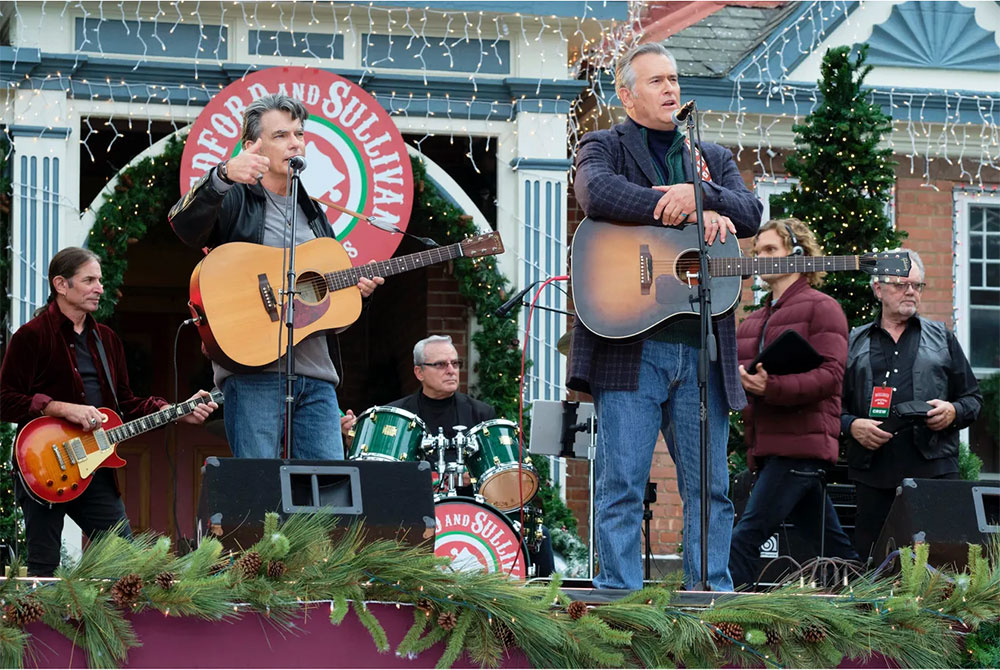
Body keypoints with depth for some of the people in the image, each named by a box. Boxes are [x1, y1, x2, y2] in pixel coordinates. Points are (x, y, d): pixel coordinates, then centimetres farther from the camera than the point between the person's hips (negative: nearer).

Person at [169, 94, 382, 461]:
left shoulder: (312, 213, 24)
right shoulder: (233, 200, 3)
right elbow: (185, 224, -19)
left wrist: (356, 286, 9)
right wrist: (223, 176, -37)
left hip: (316, 373, 6)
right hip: (254, 373, -6)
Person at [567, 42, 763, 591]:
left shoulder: (713, 158, 23)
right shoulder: (603, 147, 9)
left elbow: (750, 214, 5)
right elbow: (597, 194, -14)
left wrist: (698, 194, -13)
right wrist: (695, 215, -16)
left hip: (703, 347, 4)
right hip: (630, 344, -4)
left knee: (709, 485, 5)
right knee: (622, 484, -4)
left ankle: (712, 594, 10)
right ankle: (620, 598, 0)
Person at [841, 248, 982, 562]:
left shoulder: (943, 338, 18)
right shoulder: (854, 343, 17)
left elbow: (973, 397, 17)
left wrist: (953, 412, -4)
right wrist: (852, 425, -7)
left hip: (934, 469, 0)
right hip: (873, 474, 1)